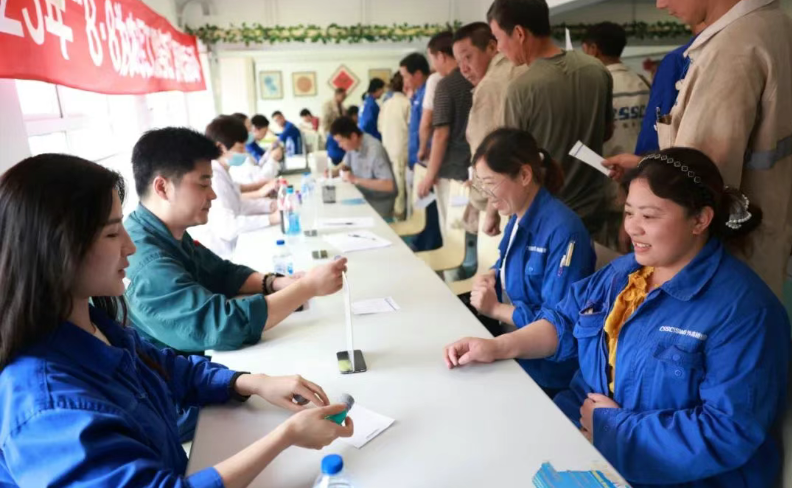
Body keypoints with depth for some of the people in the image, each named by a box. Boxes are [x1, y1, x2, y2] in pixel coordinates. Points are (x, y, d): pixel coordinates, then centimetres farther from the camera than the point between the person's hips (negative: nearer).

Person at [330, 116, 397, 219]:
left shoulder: (375, 150, -26)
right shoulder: (353, 145, -3)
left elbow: (388, 185, -31)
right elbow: (346, 165, 18)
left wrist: (356, 180, -28)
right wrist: (333, 172, -4)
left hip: (379, 201, -7)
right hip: (362, 195, 7)